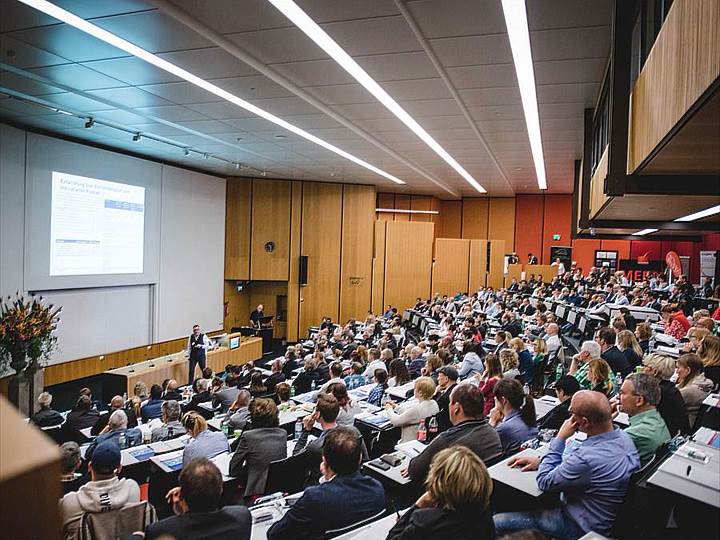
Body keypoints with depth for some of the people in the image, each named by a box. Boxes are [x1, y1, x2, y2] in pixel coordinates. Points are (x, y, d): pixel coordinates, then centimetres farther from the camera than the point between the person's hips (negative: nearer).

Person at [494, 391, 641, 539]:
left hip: (580, 527, -9)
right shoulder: (623, 437, -10)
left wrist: (560, 438, -18)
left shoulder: (586, 460, -38)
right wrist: (540, 461, 3)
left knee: (496, 522, -4)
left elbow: (544, 482, -20)